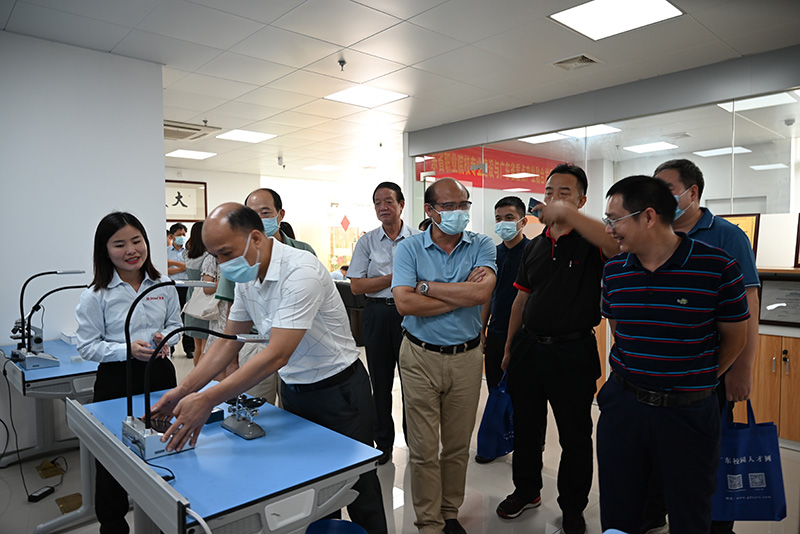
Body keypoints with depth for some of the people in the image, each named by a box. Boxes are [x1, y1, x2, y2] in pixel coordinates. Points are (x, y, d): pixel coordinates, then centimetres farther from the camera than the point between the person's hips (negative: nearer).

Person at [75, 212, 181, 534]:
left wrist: (166, 337, -10)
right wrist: (128, 350, -20)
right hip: (117, 380, -2)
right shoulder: (96, 296, -8)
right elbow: (87, 346, -6)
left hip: (160, 373, 3)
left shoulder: (163, 286, 0)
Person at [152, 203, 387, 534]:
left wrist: (207, 400, -32)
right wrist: (183, 391, -6)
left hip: (338, 391, -7)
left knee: (357, 488, 7)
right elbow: (228, 342, 4)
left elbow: (277, 355, -32)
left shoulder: (300, 272, -28)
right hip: (292, 391, 7)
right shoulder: (246, 277, -1)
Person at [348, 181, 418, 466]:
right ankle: (383, 443, 26)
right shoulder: (366, 242, 5)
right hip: (377, 313, 2)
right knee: (380, 381, 10)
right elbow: (356, 286, -3)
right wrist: (395, 277, -10)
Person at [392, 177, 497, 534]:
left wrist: (427, 286, -15)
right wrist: (462, 294, -15)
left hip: (466, 357, 2)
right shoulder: (409, 248, -4)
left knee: (458, 445, 16)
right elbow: (405, 303, -18)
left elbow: (482, 292, -19)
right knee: (423, 448, 7)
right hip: (420, 357, -1)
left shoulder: (481, 246, -1)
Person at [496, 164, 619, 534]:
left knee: (575, 437, 11)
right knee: (526, 427, 19)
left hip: (572, 353, -5)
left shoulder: (590, 241, -8)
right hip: (528, 347, 5)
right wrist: (508, 347, 15)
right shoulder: (535, 246, 9)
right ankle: (526, 491, 41)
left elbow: (619, 245, -34)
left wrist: (567, 213, -36)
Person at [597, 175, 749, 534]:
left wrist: (697, 380, 9)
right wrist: (632, 374, 13)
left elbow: (735, 336, 0)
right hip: (622, 405, 3)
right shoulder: (614, 271, -1)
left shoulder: (718, 268, -13)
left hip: (688, 412, -3)